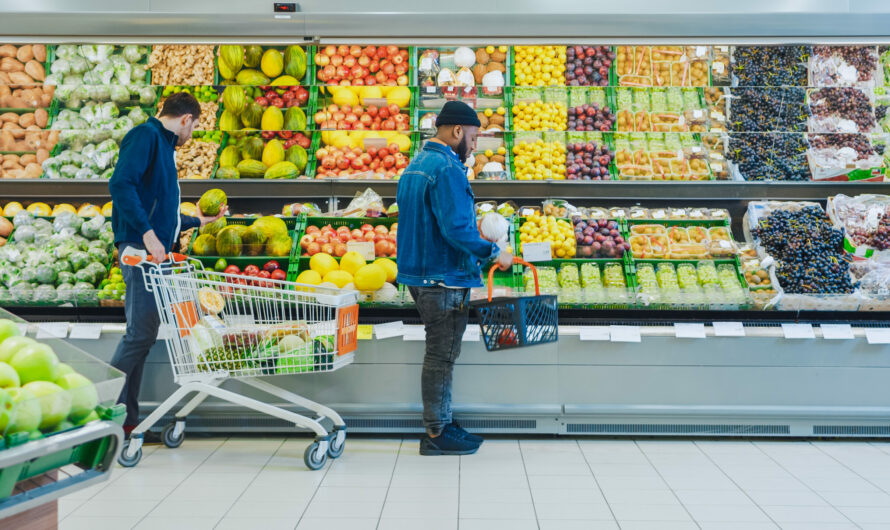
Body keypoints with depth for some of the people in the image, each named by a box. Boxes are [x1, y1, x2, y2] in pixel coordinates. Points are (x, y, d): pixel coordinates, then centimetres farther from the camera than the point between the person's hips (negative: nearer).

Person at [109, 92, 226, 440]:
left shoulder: (163, 145, 25)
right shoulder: (145, 136, -4)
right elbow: (121, 184, -19)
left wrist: (196, 222, 43)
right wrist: (147, 233, -25)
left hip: (155, 250, 10)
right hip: (140, 247, -10)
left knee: (143, 335, 7)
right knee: (140, 334, -13)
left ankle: (125, 420, 11)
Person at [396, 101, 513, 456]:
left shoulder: (416, 164, 16)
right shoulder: (447, 168, -16)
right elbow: (456, 227, -25)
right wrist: (493, 252, -14)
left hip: (419, 274, 10)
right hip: (445, 279, -10)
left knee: (439, 354, 16)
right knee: (442, 356, -1)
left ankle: (441, 425, 24)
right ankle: (437, 435, 7)